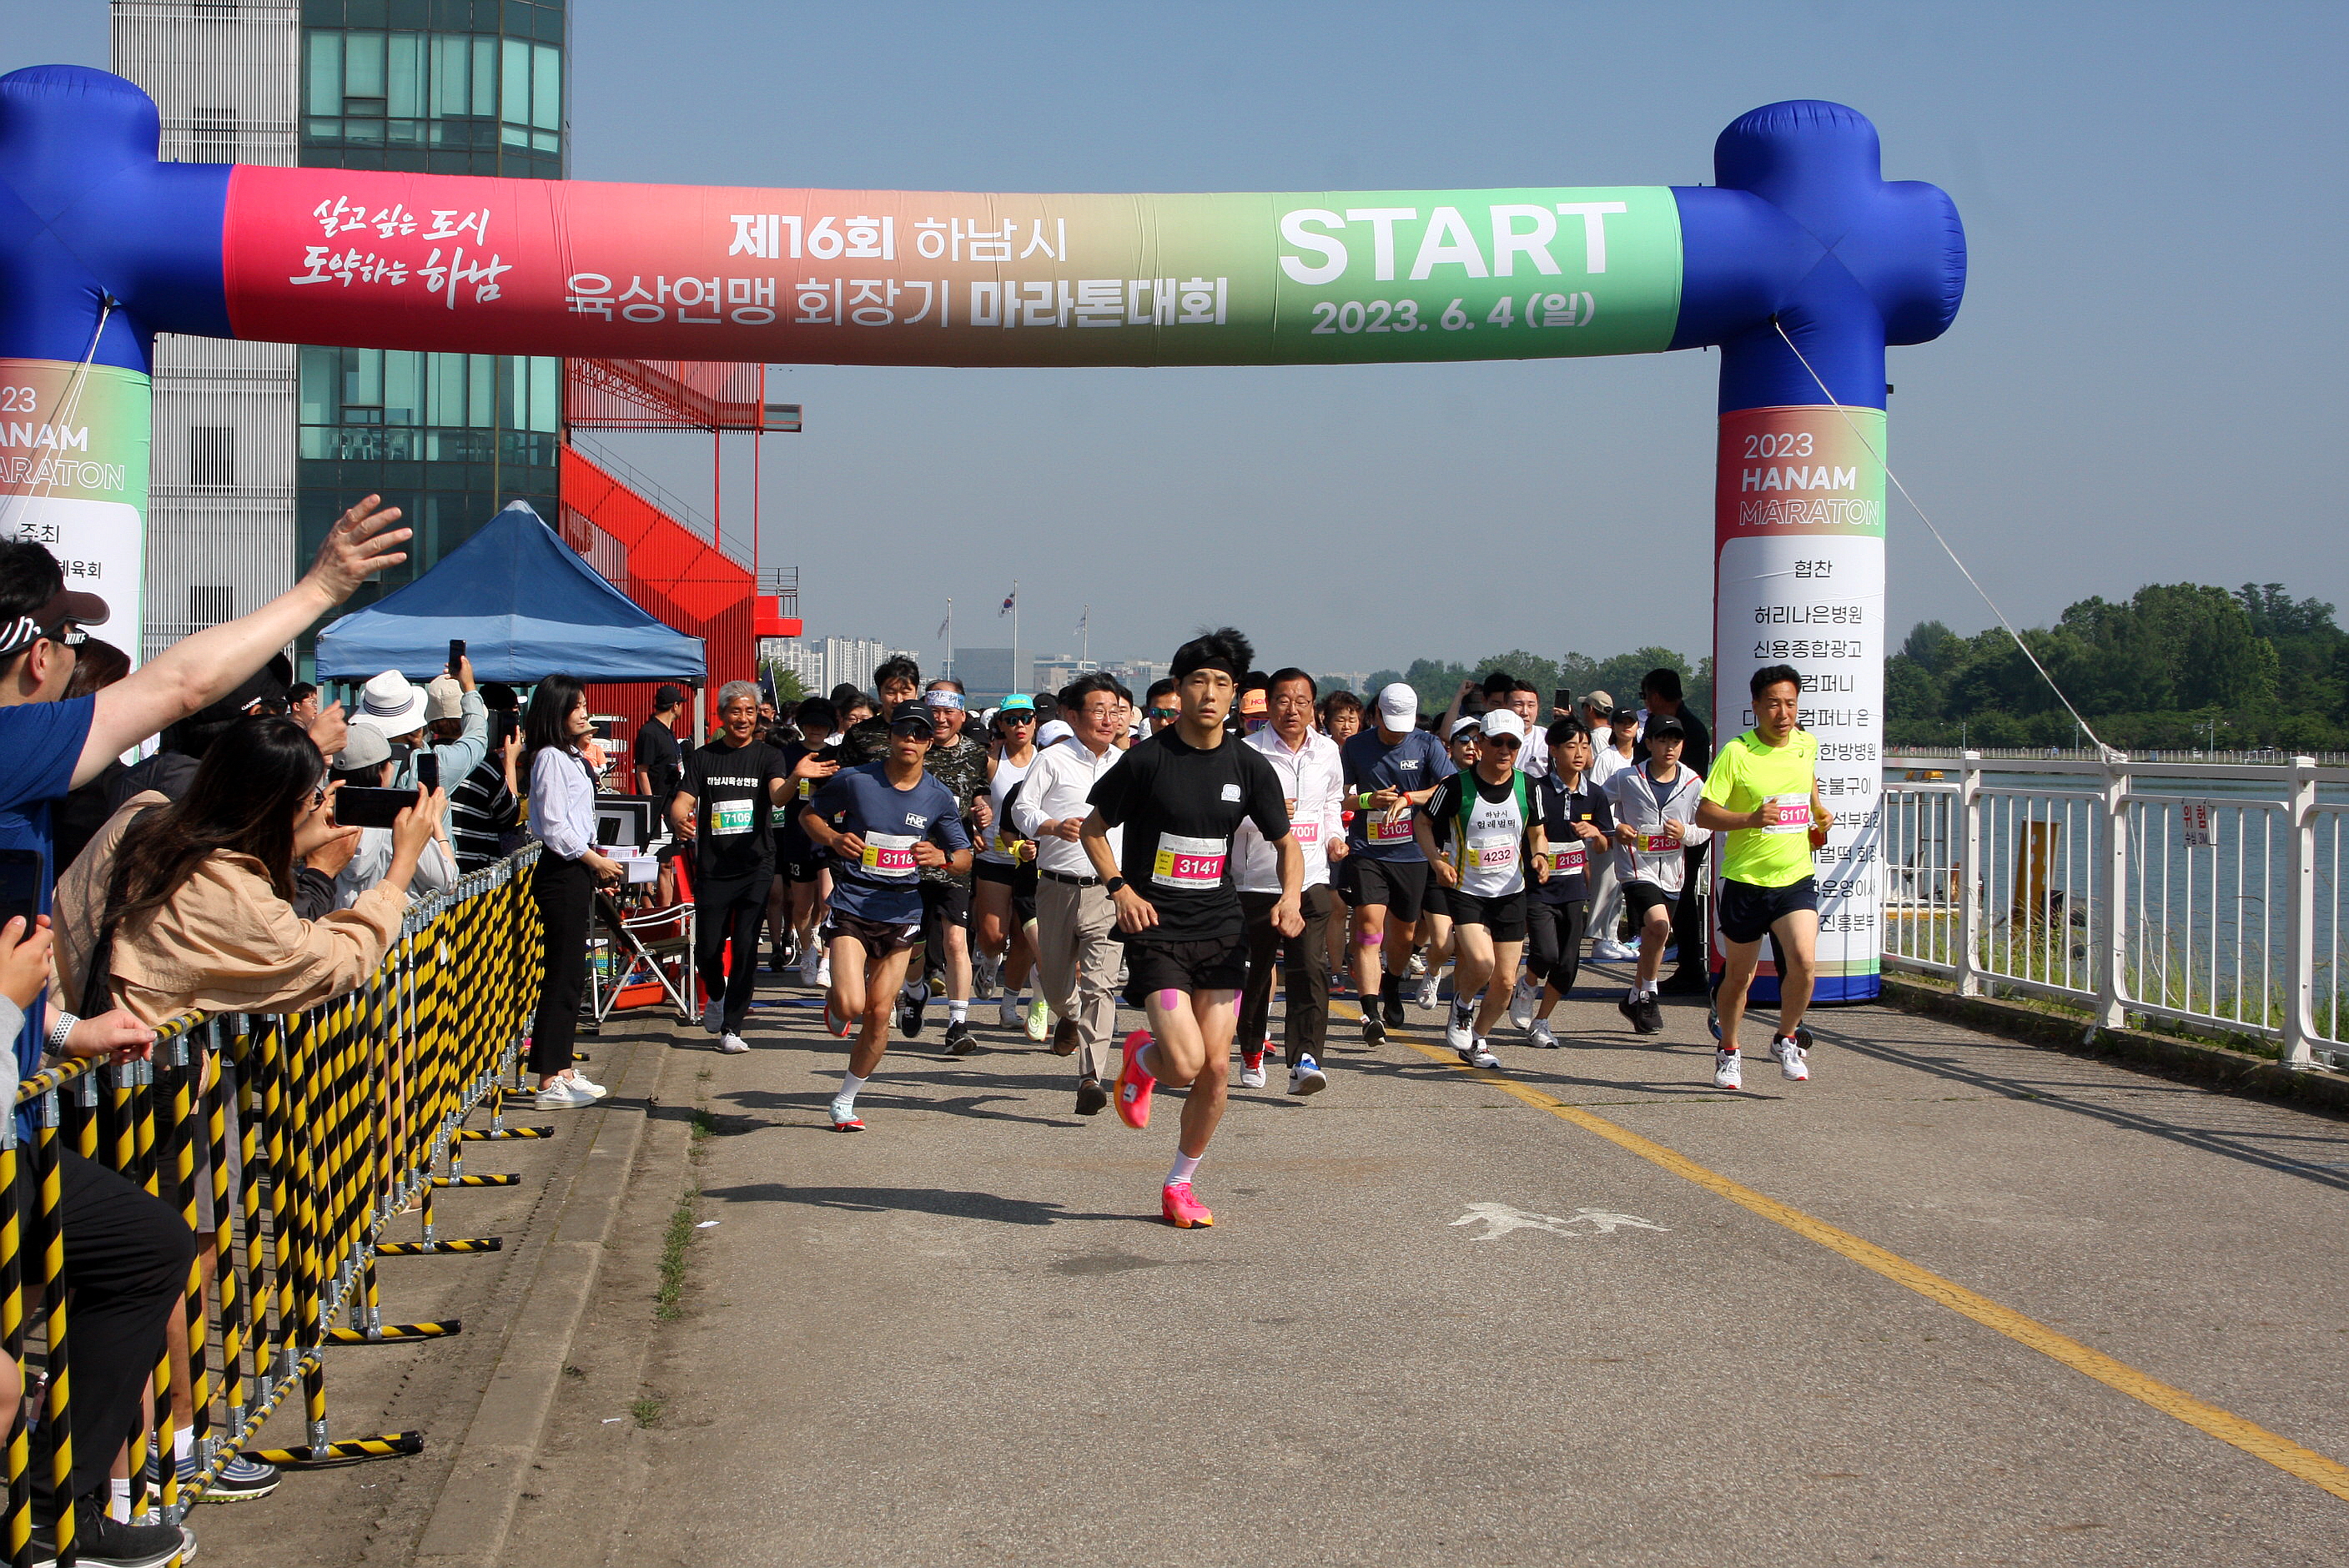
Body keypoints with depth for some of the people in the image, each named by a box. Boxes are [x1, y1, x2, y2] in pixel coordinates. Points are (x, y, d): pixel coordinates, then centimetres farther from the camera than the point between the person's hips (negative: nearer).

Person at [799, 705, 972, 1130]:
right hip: (850, 906, -2)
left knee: (879, 1012, 1)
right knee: (851, 1005, -19)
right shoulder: (853, 780, -4)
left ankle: (845, 1101, 20)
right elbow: (810, 814, 10)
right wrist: (833, 838, -11)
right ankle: (835, 1004, 21)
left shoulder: (939, 798, 2)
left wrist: (941, 856, -13)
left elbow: (965, 857, 10)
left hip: (901, 914, 3)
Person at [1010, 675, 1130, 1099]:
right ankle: (1069, 1018, 50)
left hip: (1108, 892, 0)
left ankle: (1092, 1077, -18)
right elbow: (1022, 808, -5)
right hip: (1058, 887, 0)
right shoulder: (1052, 759, 0)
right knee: (1054, 983, 14)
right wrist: (1055, 827, -24)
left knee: (1100, 984, -14)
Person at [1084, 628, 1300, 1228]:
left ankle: (1179, 1185, 20)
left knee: (1215, 1070, 1)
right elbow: (1094, 827, 4)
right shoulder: (1147, 760, -7)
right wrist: (1119, 887, -11)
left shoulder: (1249, 766, 2)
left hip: (1221, 930, 4)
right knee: (1185, 1062, -17)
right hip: (1155, 931, -3)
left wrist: (1290, 897, -7)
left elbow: (1286, 842, 12)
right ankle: (1142, 1058, 20)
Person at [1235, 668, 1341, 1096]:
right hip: (1257, 881, -2)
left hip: (1311, 881, 2)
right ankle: (1251, 1054, 30)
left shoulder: (1327, 751, 9)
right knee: (1254, 973, 9)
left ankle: (1304, 1061, -19)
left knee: (1312, 971, -14)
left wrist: (1335, 836, 8)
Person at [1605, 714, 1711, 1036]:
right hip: (1637, 866, -4)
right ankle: (1648, 992, -5)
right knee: (1658, 924, -24)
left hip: (1671, 871, 4)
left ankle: (1636, 999, 32)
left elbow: (1706, 829, 10)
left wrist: (1686, 833, -11)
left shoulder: (1693, 783, 1)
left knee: (1654, 937, 12)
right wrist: (1615, 827, -12)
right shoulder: (1627, 779, -7)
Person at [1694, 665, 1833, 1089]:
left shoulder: (1807, 744, 4)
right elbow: (1704, 813, -14)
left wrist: (1818, 809, 13)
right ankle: (1728, 1054, 33)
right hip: (1746, 880, -2)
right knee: (1739, 974, 10)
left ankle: (1786, 1040, 7)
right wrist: (1751, 819, -28)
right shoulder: (1736, 753, -12)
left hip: (1796, 878, 2)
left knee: (1804, 961, -18)